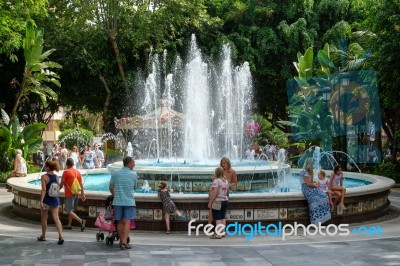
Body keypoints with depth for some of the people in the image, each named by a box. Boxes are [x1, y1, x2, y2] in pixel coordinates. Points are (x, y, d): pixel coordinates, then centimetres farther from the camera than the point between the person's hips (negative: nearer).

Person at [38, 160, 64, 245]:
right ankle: (61, 236, -11)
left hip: (47, 199, -4)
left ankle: (43, 236, 28)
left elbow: (44, 190, -19)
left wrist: (41, 201, -19)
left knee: (44, 218, 15)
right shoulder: (56, 176, 3)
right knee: (56, 218, 1)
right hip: (55, 199, 4)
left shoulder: (44, 176, -13)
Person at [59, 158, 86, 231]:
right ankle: (69, 225, 22)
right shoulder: (78, 172, 7)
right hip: (76, 194, 7)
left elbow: (62, 184, -8)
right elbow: (81, 184, 9)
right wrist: (82, 194, 13)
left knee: (69, 211, -7)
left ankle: (81, 221, -22)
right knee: (71, 210, 18)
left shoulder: (66, 172, -11)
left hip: (69, 194, -7)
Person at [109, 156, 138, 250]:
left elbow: (111, 187, 6)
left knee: (120, 222, 11)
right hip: (129, 201, -3)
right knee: (127, 222, -2)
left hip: (117, 201, 3)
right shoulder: (134, 174, -2)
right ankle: (124, 242, -9)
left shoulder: (115, 173, 2)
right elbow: (134, 187, 9)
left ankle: (121, 241, 20)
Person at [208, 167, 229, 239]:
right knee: (222, 218, 14)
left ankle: (218, 234, -6)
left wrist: (210, 202, -15)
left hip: (217, 202, -8)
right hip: (225, 201, 8)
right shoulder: (226, 181, 8)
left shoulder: (216, 181, -16)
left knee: (217, 218, -5)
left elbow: (214, 193, -21)